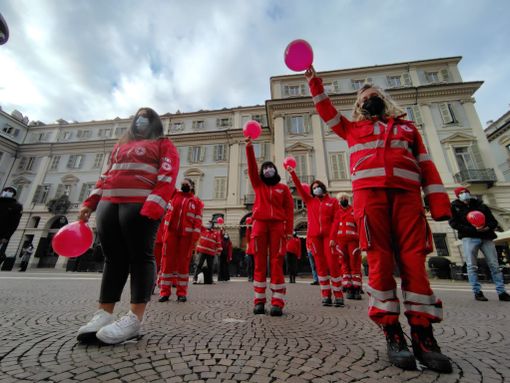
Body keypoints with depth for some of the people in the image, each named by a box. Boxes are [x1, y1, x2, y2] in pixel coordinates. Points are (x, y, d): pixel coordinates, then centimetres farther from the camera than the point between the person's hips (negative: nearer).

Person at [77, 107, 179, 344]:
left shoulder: (163, 144, 9)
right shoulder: (120, 145, 30)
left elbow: (168, 176, -6)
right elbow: (106, 176, 27)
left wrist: (154, 205, -20)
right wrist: (90, 203, 15)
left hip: (141, 206, -6)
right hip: (108, 205, 7)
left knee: (140, 256, -7)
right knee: (113, 258, 6)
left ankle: (135, 319, -5)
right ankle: (104, 314, 12)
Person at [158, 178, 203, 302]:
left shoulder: (197, 201, 6)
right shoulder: (174, 194, 15)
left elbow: (198, 222, -1)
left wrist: (195, 239, -9)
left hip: (186, 236, -2)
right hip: (170, 232, 2)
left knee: (183, 263, 3)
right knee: (167, 261, 2)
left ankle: (182, 293, 12)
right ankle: (165, 292, 11)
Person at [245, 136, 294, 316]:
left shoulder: (283, 188, 13)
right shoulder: (258, 185, 16)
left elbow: (289, 210, 6)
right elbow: (252, 167, 4)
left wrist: (289, 229, -4)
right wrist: (249, 146, -5)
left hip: (277, 226, -1)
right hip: (260, 225, 1)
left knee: (277, 263, -3)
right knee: (260, 262, 2)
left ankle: (277, 303, 1)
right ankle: (259, 301, 8)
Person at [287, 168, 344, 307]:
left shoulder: (332, 201, 8)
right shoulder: (310, 201, 13)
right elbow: (299, 187, 7)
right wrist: (292, 173, 0)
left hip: (328, 235, -2)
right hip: (314, 236, 2)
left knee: (333, 264, -4)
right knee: (320, 266, 4)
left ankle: (338, 296, 8)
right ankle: (326, 296, 12)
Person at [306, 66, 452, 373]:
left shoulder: (407, 127, 27)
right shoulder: (353, 128, 27)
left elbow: (426, 165, 17)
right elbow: (327, 111, 22)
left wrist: (439, 202, 5)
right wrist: (314, 82, 17)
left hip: (407, 193, 2)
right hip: (369, 193, -1)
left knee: (414, 261, -5)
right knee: (380, 261, -7)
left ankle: (423, 334, 3)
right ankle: (392, 331, 0)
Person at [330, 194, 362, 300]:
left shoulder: (354, 211, 9)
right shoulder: (337, 212, 14)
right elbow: (334, 226, 3)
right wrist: (332, 239, -9)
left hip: (353, 241, -2)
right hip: (340, 241, 2)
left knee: (355, 265, 0)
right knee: (345, 265, 5)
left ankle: (357, 290, 7)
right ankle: (349, 290, 11)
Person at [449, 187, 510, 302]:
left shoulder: (481, 205, 18)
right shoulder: (454, 207, 7)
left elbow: (493, 221, 12)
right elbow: (454, 223, -4)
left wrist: (487, 227, -11)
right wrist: (473, 229, -14)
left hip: (486, 237, 3)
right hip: (469, 238, -3)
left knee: (494, 265, 3)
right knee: (472, 266, -5)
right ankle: (477, 292, -1)